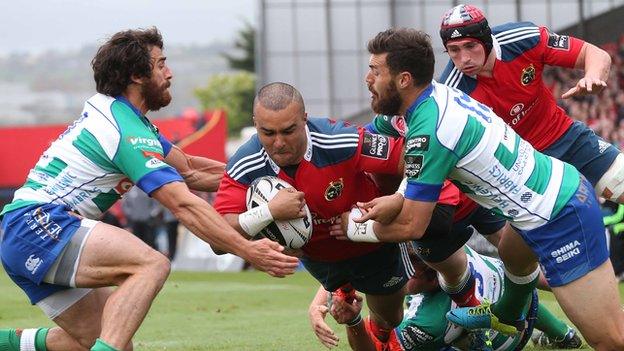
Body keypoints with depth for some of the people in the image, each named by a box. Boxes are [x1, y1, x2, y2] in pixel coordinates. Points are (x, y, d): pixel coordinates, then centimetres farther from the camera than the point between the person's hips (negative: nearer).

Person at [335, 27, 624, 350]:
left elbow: (412, 226, -14)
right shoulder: (440, 94, 3)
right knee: (512, 253, 38)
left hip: (559, 219, -10)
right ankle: (507, 316, 65)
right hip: (567, 186, 10)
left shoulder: (428, 131, -22)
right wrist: (396, 200, 6)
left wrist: (353, 227, 1)